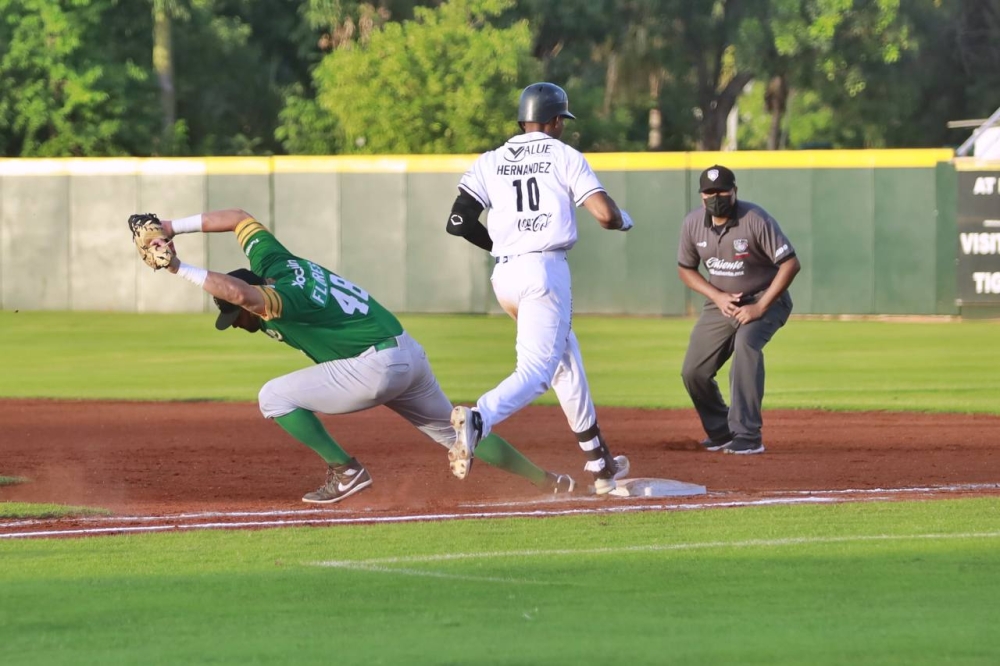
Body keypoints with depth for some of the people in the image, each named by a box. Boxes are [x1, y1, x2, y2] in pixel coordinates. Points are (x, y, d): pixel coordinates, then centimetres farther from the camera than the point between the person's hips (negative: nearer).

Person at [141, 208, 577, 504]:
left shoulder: (281, 299, -21)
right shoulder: (273, 262, 4)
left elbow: (238, 290, -43)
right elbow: (241, 218, 19)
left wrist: (180, 269, -36)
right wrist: (174, 226, 14)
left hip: (377, 367, -10)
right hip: (410, 354, 10)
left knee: (274, 398, -7)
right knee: (453, 433, 23)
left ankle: (345, 472, -4)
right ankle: (547, 482, 26)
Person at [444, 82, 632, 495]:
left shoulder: (490, 162, 13)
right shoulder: (565, 157, 3)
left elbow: (458, 222, 4)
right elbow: (605, 215, -6)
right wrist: (624, 220, 18)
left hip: (503, 277, 6)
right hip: (545, 271, -6)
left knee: (565, 357, 21)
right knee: (536, 370, -13)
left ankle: (599, 463, 25)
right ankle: (478, 419, -42)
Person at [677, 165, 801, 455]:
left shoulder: (755, 220, -23)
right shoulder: (693, 224, -8)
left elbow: (790, 264, -22)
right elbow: (686, 269, 6)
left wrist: (760, 307, -26)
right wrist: (717, 296, -11)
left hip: (764, 300, -6)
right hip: (720, 302, 6)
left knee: (746, 342, -35)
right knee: (693, 372, -1)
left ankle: (747, 437, -35)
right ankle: (721, 433, 26)